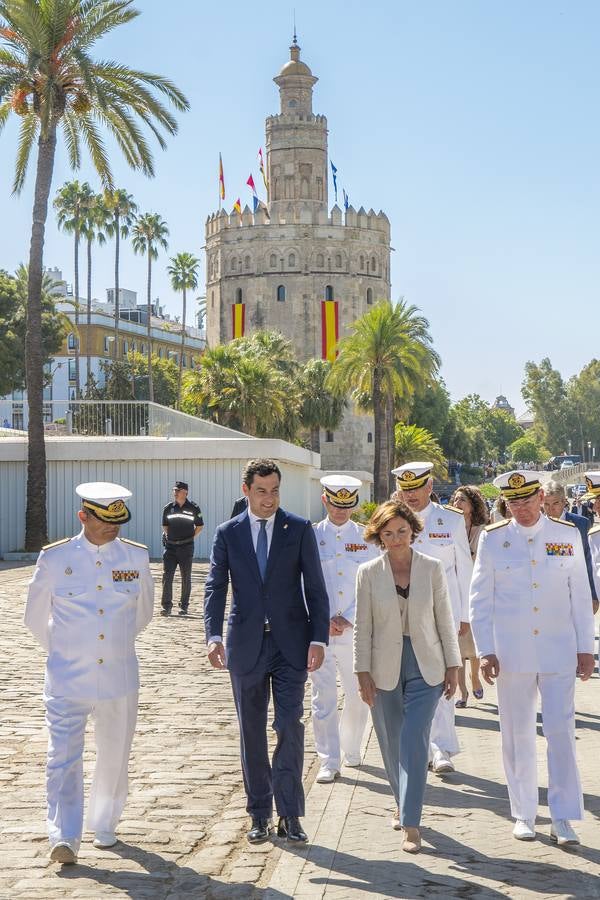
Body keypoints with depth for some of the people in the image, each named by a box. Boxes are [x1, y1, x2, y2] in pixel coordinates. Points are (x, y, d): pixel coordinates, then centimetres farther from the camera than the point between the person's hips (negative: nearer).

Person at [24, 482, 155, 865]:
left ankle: (104, 826, 29)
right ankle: (65, 838, -11)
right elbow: (36, 617, 8)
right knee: (63, 758, -9)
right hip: (67, 679, -2)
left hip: (119, 678, 2)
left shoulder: (137, 557, 2)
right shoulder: (54, 558, -4)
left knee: (114, 757, 12)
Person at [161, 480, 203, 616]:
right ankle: (166, 606, -2)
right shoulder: (168, 508, 4)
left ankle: (184, 606, 14)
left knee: (186, 578, 5)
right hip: (170, 546, 2)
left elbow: (200, 526, 9)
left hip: (186, 547, -2)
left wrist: (190, 538, 3)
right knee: (167, 576, -5)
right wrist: (170, 537, 8)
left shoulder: (193, 508, -2)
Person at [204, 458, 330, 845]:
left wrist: (319, 638, -9)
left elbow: (316, 587, 1)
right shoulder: (228, 533, 4)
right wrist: (214, 635, -17)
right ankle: (260, 813, 19)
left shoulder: (300, 529, 2)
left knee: (290, 726, -6)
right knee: (252, 733, 8)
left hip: (291, 642, -1)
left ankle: (290, 813, 5)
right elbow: (215, 587, -2)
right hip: (246, 645, 1)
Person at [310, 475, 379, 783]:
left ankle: (351, 749, 31)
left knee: (359, 696, 9)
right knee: (323, 698, -1)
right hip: (318, 631, -1)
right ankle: (329, 762, 5)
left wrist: (348, 619, -9)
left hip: (356, 630, 1)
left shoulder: (366, 538, 4)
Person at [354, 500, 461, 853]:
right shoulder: (368, 573, -2)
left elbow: (445, 619, 3)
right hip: (385, 669, 1)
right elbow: (363, 626, 0)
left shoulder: (433, 568, -2)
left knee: (414, 742, -10)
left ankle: (411, 823, -7)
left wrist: (453, 666, 2)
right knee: (392, 744, 12)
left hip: (425, 667, -1)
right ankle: (404, 803, 36)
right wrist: (363, 672, -3)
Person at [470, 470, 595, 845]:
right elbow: (480, 599, 3)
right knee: (518, 736, 7)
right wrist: (485, 651, -3)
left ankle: (563, 818, 6)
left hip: (559, 652, 0)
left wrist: (586, 648, 5)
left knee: (562, 733, -2)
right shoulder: (492, 539, 0)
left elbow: (581, 595, 7)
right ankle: (524, 815, 18)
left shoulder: (568, 535, 3)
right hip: (512, 655, 0)